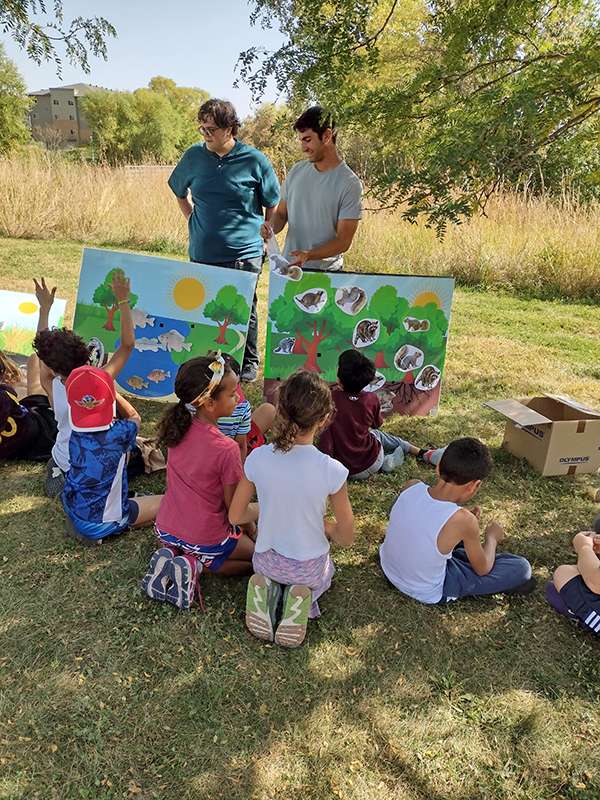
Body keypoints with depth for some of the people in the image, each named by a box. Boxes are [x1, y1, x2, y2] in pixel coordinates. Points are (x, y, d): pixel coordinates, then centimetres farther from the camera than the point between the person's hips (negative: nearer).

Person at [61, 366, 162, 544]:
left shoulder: (74, 433, -12)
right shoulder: (119, 434, -24)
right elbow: (134, 417, 0)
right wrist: (108, 389, 2)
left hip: (73, 512, 6)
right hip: (102, 524, -6)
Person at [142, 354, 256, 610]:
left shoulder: (178, 428, -8)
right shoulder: (226, 449, -27)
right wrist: (262, 511, 4)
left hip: (165, 532, 6)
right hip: (206, 540, -6)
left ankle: (171, 557, 7)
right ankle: (197, 565, -4)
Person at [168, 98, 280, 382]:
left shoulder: (255, 160, -5)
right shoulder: (194, 156, 4)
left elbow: (273, 206, 4)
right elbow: (179, 191, 22)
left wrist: (265, 240, 3)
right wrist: (194, 220, 13)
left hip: (244, 253, -3)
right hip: (202, 252, 3)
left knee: (244, 311, 6)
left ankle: (248, 363, 23)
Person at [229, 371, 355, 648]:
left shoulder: (257, 458, -21)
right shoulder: (331, 471, -28)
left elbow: (235, 516, -7)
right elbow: (346, 538, -16)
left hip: (265, 561, 2)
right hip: (310, 567, -2)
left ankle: (266, 588, 5)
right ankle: (302, 596, 3)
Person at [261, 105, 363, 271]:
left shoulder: (349, 183, -11)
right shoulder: (296, 171, 6)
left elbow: (343, 241, -14)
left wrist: (308, 255, -27)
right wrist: (271, 226, -9)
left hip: (325, 270, -4)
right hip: (287, 267, 4)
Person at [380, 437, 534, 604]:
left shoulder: (411, 486, -18)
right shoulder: (463, 520, -31)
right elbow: (482, 568, -10)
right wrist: (492, 537, 7)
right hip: (428, 594, -5)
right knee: (521, 567, -1)